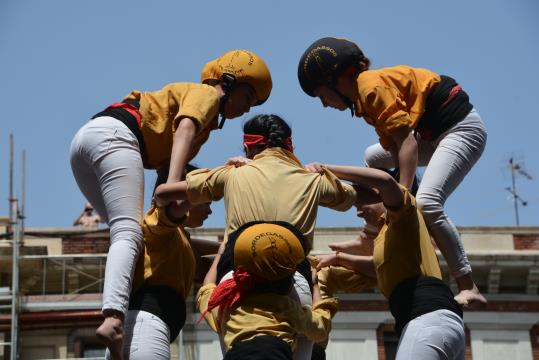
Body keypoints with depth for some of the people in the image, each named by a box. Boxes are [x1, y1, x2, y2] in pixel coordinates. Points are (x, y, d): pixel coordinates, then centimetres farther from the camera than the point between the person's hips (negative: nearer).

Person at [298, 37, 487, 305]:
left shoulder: (372, 86, -19)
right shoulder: (362, 95, 10)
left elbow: (406, 142, -26)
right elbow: (393, 144, 3)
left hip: (463, 128, -11)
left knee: (427, 203, -25)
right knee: (373, 158, 22)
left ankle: (468, 288, -25)